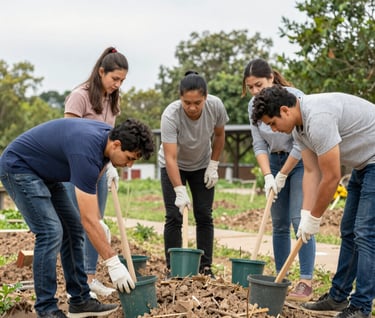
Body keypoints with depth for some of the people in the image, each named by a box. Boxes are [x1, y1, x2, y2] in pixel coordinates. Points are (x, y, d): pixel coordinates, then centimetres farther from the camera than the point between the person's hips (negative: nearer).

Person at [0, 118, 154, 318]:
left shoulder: (107, 136, -6)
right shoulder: (87, 152, -33)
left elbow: (91, 181, 14)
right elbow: (88, 219, -31)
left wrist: (98, 221, 7)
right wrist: (113, 263, -27)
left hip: (44, 171, 10)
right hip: (18, 167, -10)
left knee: (73, 228, 5)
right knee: (50, 232, -18)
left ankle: (80, 301, 11)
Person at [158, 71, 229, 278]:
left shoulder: (216, 106, -25)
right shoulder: (170, 116, -35)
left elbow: (219, 135, -4)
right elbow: (170, 158, -37)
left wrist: (213, 165, -7)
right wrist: (180, 192, -43)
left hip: (202, 165, 3)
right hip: (174, 166, -2)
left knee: (204, 216, -1)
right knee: (173, 217, -8)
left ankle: (205, 268, 6)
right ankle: (172, 269, 1)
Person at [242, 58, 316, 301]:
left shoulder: (294, 97, -23)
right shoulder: (254, 106, -6)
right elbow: (259, 144, -3)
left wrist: (282, 176, -14)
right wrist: (268, 176, -15)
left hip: (301, 161, -5)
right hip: (275, 161, 5)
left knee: (299, 220, -14)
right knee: (279, 224, 5)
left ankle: (306, 282, -12)